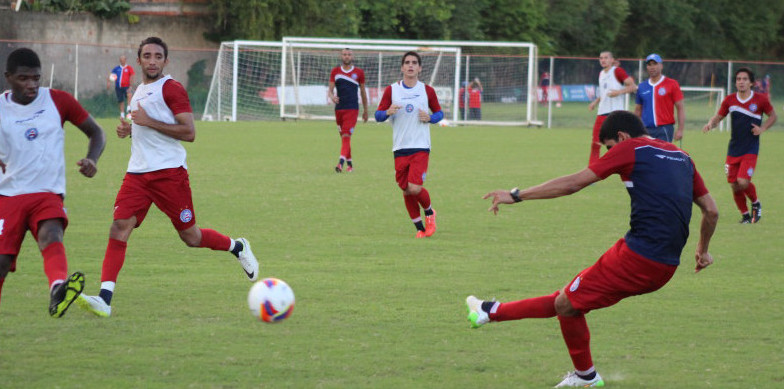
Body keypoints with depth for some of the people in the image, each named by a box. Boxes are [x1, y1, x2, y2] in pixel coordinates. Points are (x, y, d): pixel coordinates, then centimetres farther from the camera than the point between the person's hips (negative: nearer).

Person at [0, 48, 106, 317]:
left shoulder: (58, 101, 3)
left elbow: (95, 132, 13)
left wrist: (92, 159, -8)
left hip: (48, 194, -1)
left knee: (52, 236, -31)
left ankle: (58, 292, -59)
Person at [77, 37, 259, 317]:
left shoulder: (171, 89, -7)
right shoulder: (139, 91, 19)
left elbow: (189, 132, -15)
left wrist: (148, 122, -18)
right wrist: (129, 130, 12)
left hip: (169, 171, -6)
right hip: (137, 174, 6)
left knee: (191, 237, 3)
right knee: (119, 228, -13)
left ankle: (237, 247, 33)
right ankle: (104, 299, -21)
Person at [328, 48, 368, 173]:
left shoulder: (359, 72, 4)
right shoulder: (335, 72, 8)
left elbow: (363, 92, 12)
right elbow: (330, 89, 5)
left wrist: (365, 110, 15)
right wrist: (331, 96, -19)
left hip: (352, 108, -3)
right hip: (339, 108, 3)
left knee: (346, 136, -15)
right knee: (343, 137, 9)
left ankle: (341, 162, -26)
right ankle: (349, 164, 20)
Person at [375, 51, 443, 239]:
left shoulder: (427, 91, 4)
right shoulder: (391, 90, 4)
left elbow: (439, 112, 15)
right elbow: (378, 115, 6)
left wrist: (430, 118, -7)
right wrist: (387, 112, -17)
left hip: (421, 147, -2)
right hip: (400, 148, 2)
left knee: (415, 188, -16)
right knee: (406, 191, 4)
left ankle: (429, 212, 14)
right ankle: (420, 228, 20)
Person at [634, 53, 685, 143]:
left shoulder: (672, 84, 1)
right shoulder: (642, 87, 13)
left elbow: (680, 108, -1)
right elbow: (638, 110, 20)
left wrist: (680, 130, -10)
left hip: (664, 129, -4)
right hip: (646, 130, 4)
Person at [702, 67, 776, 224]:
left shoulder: (760, 99, -4)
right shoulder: (730, 100, 2)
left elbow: (772, 116, 10)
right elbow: (718, 116, 12)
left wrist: (762, 128, -6)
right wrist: (710, 124, -10)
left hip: (750, 150, -3)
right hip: (733, 150, 3)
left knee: (743, 182, -18)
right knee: (734, 186, 1)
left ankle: (756, 203, 12)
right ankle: (745, 214, 23)